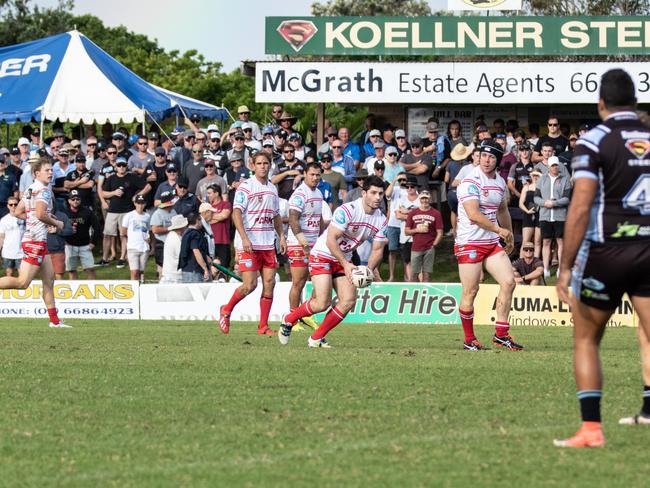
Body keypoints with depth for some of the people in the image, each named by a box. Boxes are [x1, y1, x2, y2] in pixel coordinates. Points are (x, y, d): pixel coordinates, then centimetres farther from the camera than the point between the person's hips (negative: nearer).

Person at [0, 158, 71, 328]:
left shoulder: (31, 189, 16)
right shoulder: (44, 190, -12)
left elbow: (18, 212, 20)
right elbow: (41, 214, -23)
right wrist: (56, 223, -6)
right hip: (36, 241, -10)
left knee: (49, 279, 12)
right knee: (22, 283, -13)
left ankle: (54, 320, 14)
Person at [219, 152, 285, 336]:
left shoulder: (273, 188, 15)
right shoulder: (246, 187, -7)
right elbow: (236, 213, -14)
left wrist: (281, 236, 11)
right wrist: (244, 238, -23)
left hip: (268, 244, 6)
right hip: (248, 244, -6)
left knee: (269, 283, -1)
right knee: (250, 284, -11)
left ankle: (263, 326, 5)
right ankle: (226, 310, 13)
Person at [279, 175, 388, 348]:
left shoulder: (381, 220, -2)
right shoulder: (347, 210, -24)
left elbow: (377, 250, 3)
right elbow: (331, 240, -26)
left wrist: (368, 270, -15)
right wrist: (346, 265, -30)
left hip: (345, 260, 7)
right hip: (323, 255, -7)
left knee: (349, 301, -9)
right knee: (323, 303, -17)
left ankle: (317, 338, 3)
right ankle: (288, 320, 10)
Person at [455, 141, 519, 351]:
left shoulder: (500, 182, 11)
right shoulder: (471, 181, -14)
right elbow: (474, 215, -23)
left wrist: (510, 235, 33)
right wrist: (499, 230, -20)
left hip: (492, 243, 7)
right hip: (469, 243, -7)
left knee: (509, 282, -3)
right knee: (470, 292, -4)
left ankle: (501, 334, 3)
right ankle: (469, 340, 6)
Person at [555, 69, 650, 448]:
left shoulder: (595, 141, -7)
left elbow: (580, 209, -14)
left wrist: (565, 267, -12)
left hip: (606, 251, -3)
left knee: (586, 340, 9)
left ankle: (591, 427, 2)